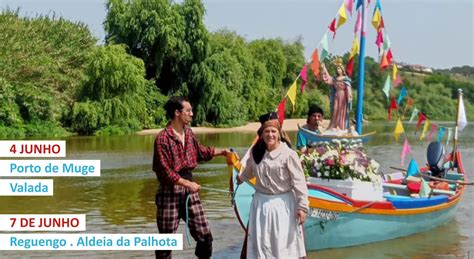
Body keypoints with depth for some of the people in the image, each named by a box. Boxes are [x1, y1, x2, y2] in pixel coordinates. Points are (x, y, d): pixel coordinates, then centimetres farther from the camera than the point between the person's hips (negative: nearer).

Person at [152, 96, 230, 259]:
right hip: (170, 192, -6)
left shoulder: (188, 132, 7)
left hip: (189, 189, 7)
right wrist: (187, 184, -18)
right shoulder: (163, 138, -15)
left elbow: (201, 152, 25)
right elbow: (165, 172, -17)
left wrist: (222, 152, 17)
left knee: (204, 236, 7)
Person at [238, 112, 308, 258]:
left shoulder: (288, 154, -15)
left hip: (282, 204, -5)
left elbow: (299, 182, -14)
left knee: (283, 243, 2)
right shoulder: (255, 152, 2)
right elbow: (249, 171, 24)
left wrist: (302, 206, -17)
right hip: (261, 203, 5)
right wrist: (239, 179, 42)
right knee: (260, 243, 12)